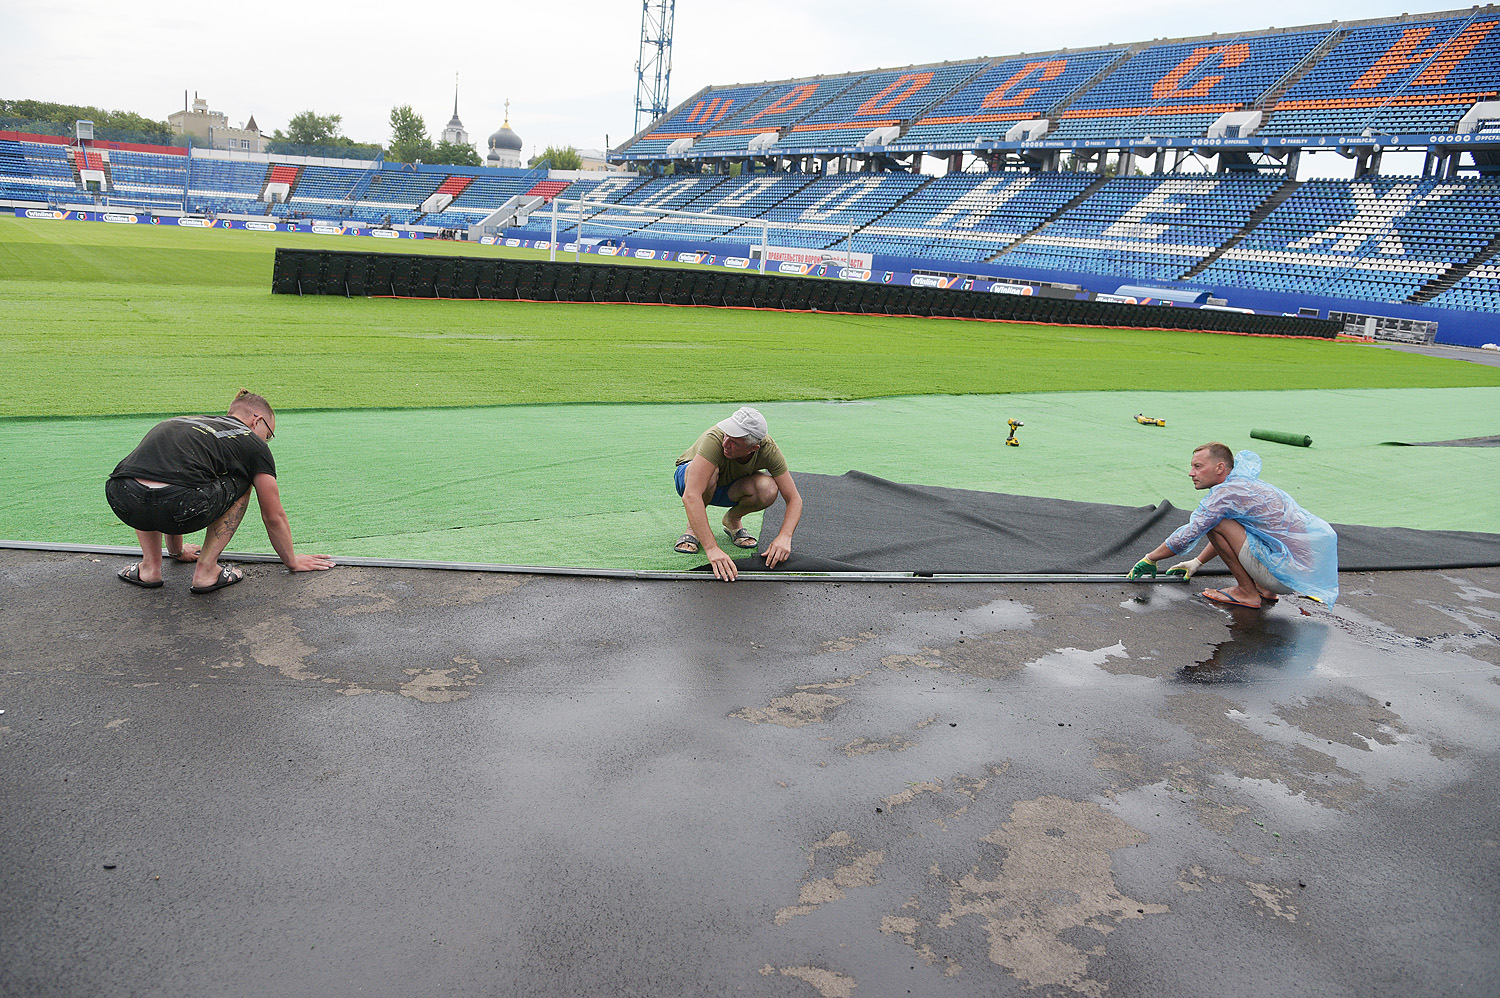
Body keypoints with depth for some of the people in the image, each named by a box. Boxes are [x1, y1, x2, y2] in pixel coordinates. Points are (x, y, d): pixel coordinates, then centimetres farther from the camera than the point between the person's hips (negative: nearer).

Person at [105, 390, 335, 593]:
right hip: (179, 507, -5)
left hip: (122, 504, 5)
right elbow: (274, 517, 25)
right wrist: (292, 561, 42)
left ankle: (150, 567, 28)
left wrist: (177, 551, 64)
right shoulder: (253, 443, 20)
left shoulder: (183, 423, 37)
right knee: (240, 484, 24)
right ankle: (206, 570, 17)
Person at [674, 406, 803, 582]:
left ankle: (733, 519, 2)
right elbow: (691, 496, -49)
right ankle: (693, 526, -10)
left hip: (727, 488, 3)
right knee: (709, 473, -39)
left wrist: (784, 537, -42)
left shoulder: (768, 449, -28)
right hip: (689, 477, -3)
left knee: (768, 489, -29)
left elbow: (794, 499, -23)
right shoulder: (715, 439, -40)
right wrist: (711, 548, -56)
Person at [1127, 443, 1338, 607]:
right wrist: (1196, 563, 34)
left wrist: (1150, 559, 1)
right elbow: (1228, 534, 31)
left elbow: (1188, 536, -13)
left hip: (1289, 573, -10)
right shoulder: (1245, 484, 15)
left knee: (1214, 523, -13)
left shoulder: (1226, 492, -15)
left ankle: (1247, 592, -2)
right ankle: (1264, 589, 17)